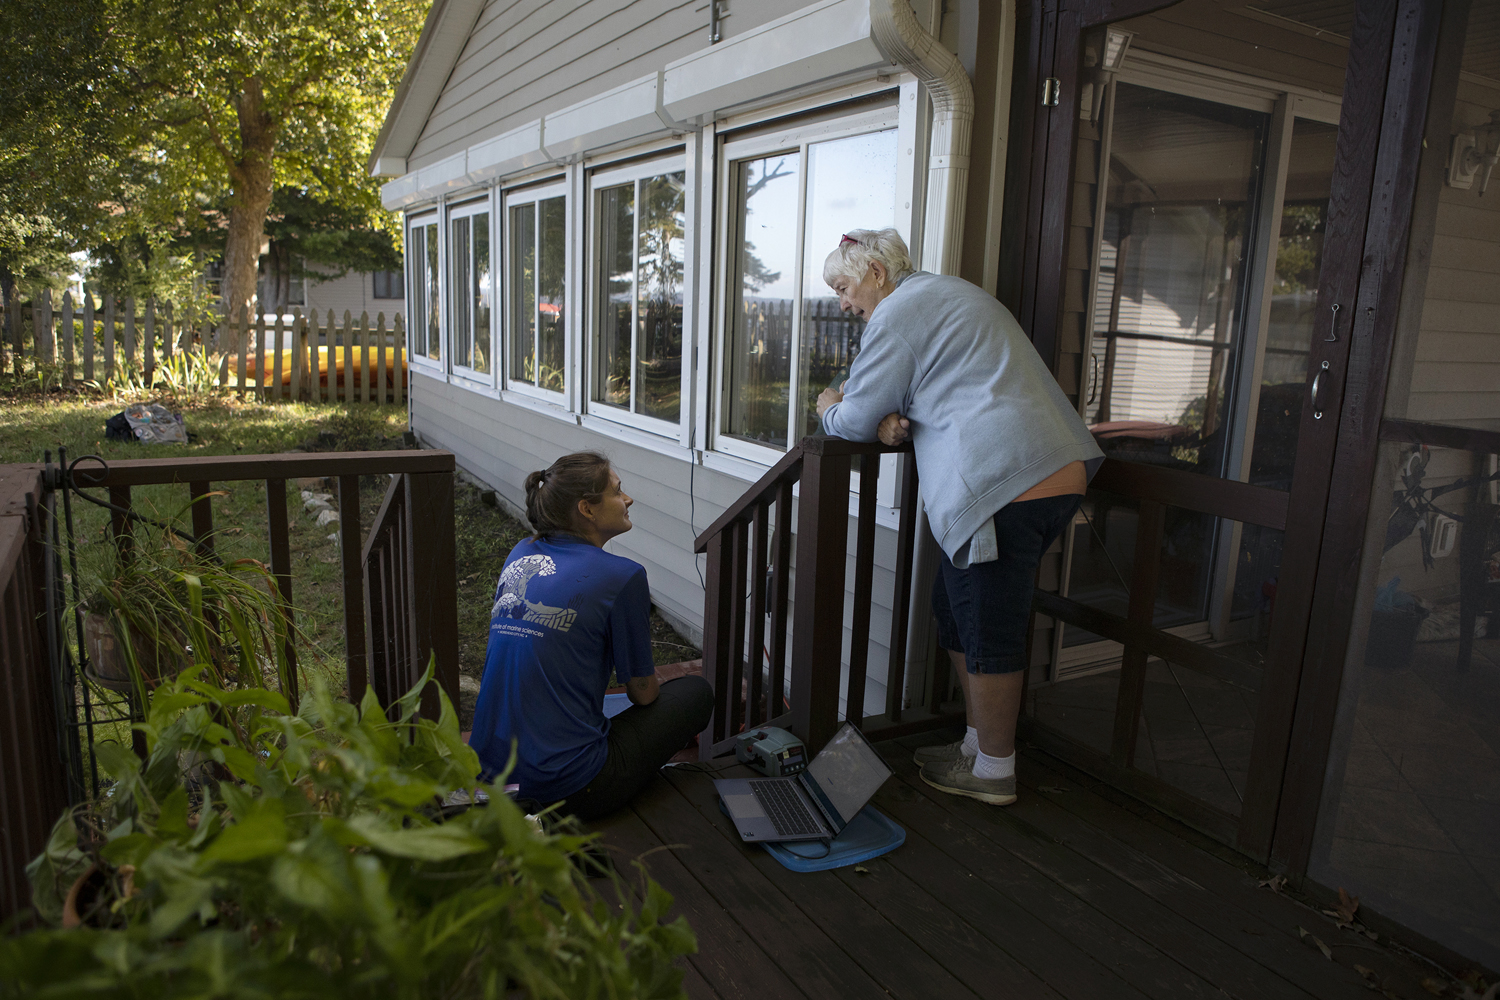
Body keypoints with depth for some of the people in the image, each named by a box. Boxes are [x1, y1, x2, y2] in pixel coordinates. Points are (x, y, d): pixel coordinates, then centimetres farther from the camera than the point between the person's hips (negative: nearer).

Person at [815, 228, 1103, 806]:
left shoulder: (899, 311, -5)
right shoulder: (947, 294, 27)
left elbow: (858, 418, -3)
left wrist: (829, 411, 20)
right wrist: (896, 422, 6)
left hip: (1004, 487, -10)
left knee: (988, 634, 1)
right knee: (956, 612, 18)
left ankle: (993, 773, 15)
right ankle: (980, 742, 30)